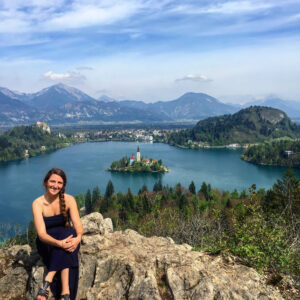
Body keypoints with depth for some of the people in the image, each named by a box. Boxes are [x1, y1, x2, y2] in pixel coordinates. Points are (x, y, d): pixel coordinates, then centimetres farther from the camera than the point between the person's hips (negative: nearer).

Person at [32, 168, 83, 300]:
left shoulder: (69, 200, -7)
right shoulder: (38, 203, -13)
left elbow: (78, 225, -15)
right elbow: (41, 234, -21)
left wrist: (78, 238, -40)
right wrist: (59, 243, -42)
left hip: (67, 236, 2)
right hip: (46, 243, -1)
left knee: (68, 234, -36)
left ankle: (47, 281, -35)